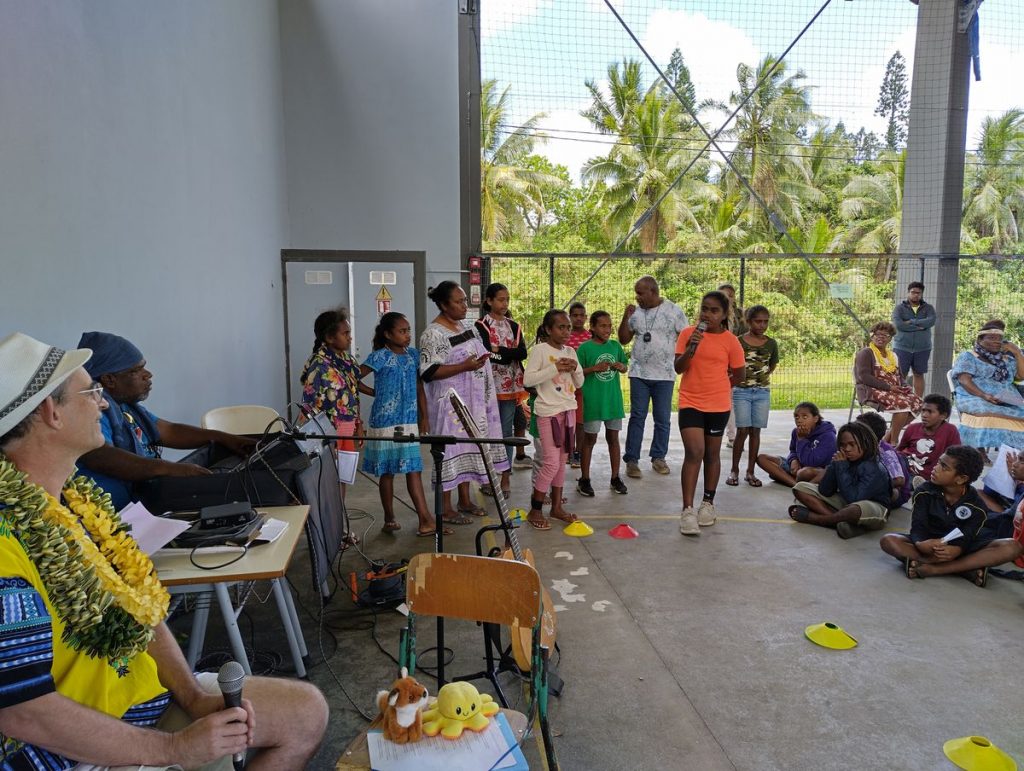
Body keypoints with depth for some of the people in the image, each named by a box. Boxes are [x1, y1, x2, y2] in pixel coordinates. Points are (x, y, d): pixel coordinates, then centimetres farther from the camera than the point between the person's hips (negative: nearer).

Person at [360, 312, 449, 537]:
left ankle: (426, 521, 5)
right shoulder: (380, 356, -10)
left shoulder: (413, 355, 7)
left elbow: (419, 388, 11)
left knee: (414, 470, 4)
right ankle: (389, 519, 18)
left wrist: (424, 417, 8)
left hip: (409, 421, 5)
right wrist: (375, 392, -5)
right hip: (386, 422, -5)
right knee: (388, 472, 6)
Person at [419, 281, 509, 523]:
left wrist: (482, 359, 6)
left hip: (472, 401, 8)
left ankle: (465, 500, 27)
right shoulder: (433, 334, -15)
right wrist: (464, 366, -25)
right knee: (450, 449, -3)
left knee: (469, 445, 13)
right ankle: (446, 508, 9)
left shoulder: (467, 326, 11)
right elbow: (428, 372, -21)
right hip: (450, 403, -8)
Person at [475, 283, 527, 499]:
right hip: (489, 386, -4)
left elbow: (523, 352, -2)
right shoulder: (481, 326, -1)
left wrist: (498, 350, -12)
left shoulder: (513, 326, 13)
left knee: (507, 432, 6)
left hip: (510, 386, 4)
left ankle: (505, 479, 13)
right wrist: (510, 355, -9)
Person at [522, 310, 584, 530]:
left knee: (562, 460, 11)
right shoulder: (540, 349, -8)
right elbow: (527, 380, -17)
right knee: (551, 463, -8)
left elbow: (579, 383, 15)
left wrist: (575, 369, -6)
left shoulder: (570, 352, 10)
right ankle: (534, 510, 4)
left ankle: (557, 506, 22)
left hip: (568, 410, 7)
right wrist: (554, 367, -21)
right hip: (548, 411, -6)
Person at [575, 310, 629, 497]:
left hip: (613, 399, 4)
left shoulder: (615, 345, 6)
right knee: (590, 438, 4)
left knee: (613, 437, 12)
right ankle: (584, 480, 15)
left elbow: (625, 367, 16)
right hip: (592, 401, -4)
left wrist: (621, 366, -7)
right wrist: (595, 368, -20)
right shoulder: (585, 348, -7)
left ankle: (615, 478, 24)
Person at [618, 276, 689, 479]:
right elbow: (623, 339, 7)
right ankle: (631, 460, 6)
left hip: (665, 375, -1)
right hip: (639, 373, 1)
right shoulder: (636, 312, 5)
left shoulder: (674, 311, -4)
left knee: (663, 419, 8)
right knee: (637, 417, 2)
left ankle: (658, 457, 22)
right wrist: (626, 317, -5)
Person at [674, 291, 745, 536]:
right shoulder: (688, 333, -1)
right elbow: (678, 368, -8)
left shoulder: (730, 341, -2)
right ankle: (687, 510, -10)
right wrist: (691, 347, -22)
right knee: (694, 452, -12)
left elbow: (739, 374, 8)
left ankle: (708, 503, 28)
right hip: (690, 403, -1)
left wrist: (717, 386, 9)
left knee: (711, 454, 12)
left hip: (718, 405, 1)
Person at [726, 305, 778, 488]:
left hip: (763, 392, 3)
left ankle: (750, 472, 14)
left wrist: (762, 378, 12)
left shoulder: (771, 343, 3)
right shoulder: (739, 342, -6)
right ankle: (734, 470, 8)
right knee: (742, 431, -4)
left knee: (755, 431, 6)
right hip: (742, 391, -3)